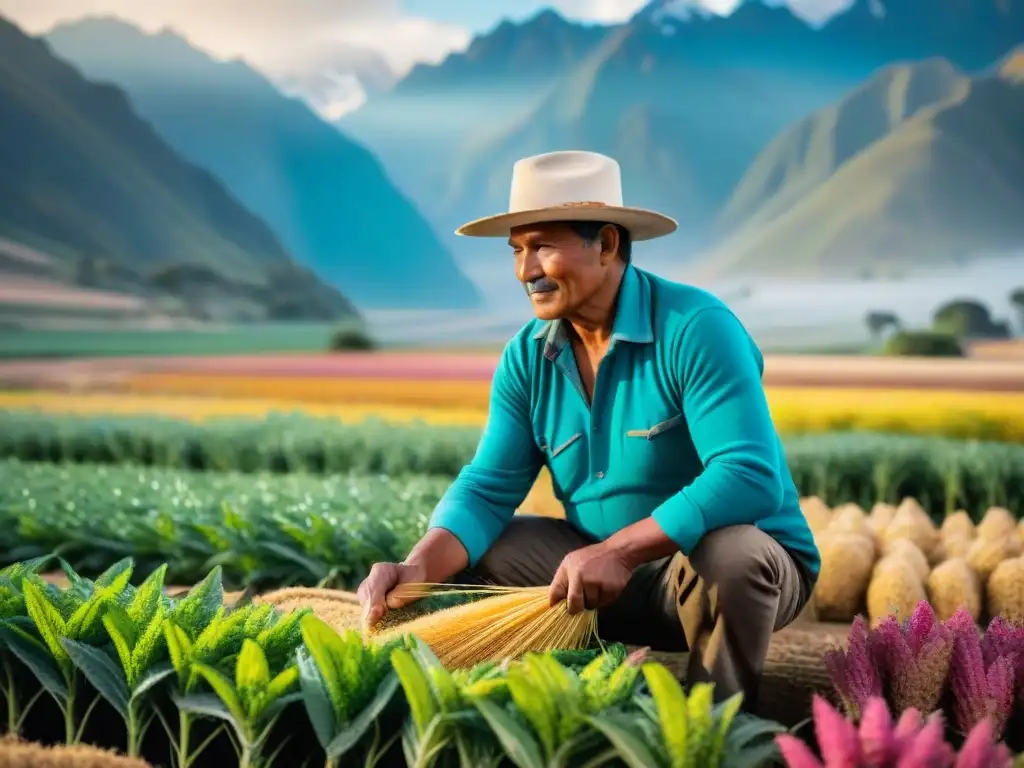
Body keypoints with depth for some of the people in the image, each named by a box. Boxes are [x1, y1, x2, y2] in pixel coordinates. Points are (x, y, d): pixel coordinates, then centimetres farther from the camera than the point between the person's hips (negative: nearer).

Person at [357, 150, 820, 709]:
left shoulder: (695, 328, -20)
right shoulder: (527, 357, -1)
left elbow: (750, 478, -30)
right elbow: (488, 488, -5)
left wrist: (617, 550, -34)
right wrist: (419, 569, -24)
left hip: (742, 561, -5)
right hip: (603, 571, 5)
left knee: (729, 553, -37)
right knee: (464, 555, -3)